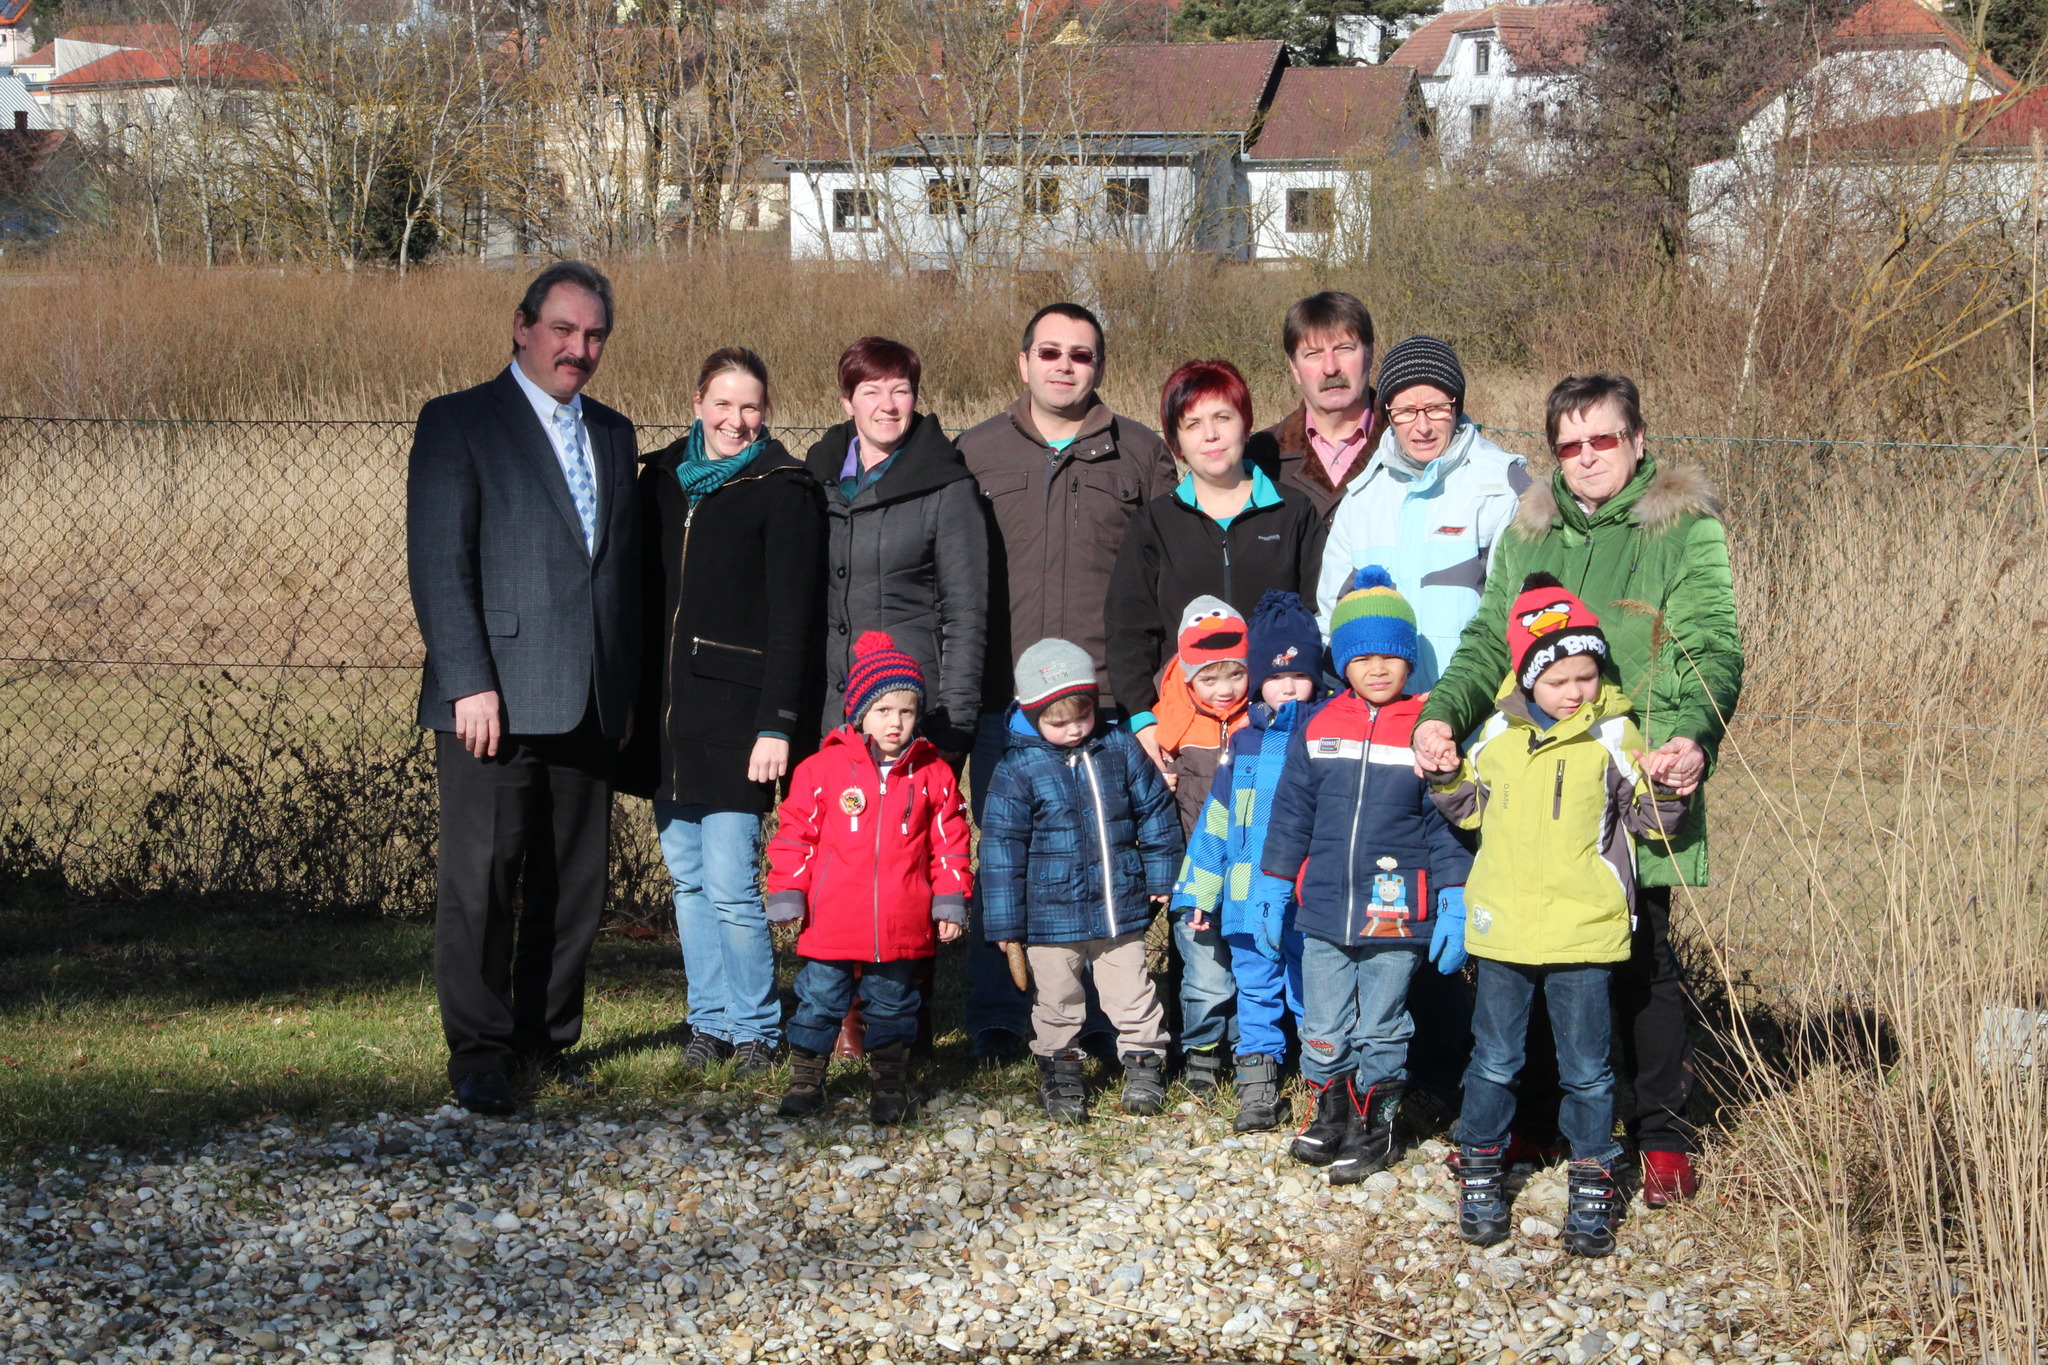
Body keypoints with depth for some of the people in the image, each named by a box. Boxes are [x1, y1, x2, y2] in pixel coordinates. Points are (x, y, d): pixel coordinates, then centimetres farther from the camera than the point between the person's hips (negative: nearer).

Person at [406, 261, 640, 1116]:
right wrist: (469, 685, -16)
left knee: (574, 883, 8)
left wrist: (626, 688, 12)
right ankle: (479, 1054, 3)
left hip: (588, 704, 6)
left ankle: (548, 1035, 20)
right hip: (496, 701, -6)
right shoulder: (458, 425, -2)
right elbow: (439, 563, -9)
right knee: (482, 877, -4)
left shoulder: (613, 435, 17)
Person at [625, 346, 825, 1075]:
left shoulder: (783, 491, -4)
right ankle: (709, 1020, 20)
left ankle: (755, 1028, 7)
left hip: (735, 714, -5)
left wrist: (778, 723, -15)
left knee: (730, 884, -7)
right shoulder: (662, 478, 11)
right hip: (667, 713, 5)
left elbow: (792, 618, -9)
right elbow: (640, 591, 14)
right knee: (687, 878, 10)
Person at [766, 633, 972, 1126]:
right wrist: (787, 897, -3)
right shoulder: (821, 769, -2)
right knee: (819, 1000, 6)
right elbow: (794, 836, 0)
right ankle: (805, 1079, 18)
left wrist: (950, 904, 6)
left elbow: (949, 844, 8)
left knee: (892, 1004, 12)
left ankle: (889, 1084, 23)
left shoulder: (933, 775, 3)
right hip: (832, 924, -1)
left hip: (902, 929, 1)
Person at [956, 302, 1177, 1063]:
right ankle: (996, 1020, 9)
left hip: (1106, 700, -1)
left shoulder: (1141, 456, 9)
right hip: (1004, 700, 1)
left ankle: (1103, 1020, 10)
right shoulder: (976, 453, 11)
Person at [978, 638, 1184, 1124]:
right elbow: (1002, 846, -5)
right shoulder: (1018, 769, -9)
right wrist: (1006, 921, -5)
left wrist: (1161, 876, 11)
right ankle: (1060, 1071, 26)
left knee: (1131, 991, 11)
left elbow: (1154, 812, 10)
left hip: (1121, 906, 2)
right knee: (1057, 1002, 11)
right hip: (1052, 915, -2)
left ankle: (1144, 1064, 26)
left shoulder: (1120, 750, -1)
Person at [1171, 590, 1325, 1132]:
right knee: (1255, 994, 10)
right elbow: (1216, 819, 12)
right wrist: (1200, 890, 10)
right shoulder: (1244, 743, 8)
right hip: (1248, 899, 4)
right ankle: (1258, 1087, 18)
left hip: (1311, 901, -4)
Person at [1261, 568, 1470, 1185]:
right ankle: (1331, 1110, 33)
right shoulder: (1317, 729, 2)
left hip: (1395, 915, -3)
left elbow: (1446, 820, -3)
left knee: (1379, 1030, 9)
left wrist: (1456, 899, -7)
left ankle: (1376, 1123, 25)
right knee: (1323, 1030, 13)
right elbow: (1292, 811, 9)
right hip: (1323, 909, 3)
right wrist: (1275, 884, 8)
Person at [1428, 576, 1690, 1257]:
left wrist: (1667, 790, -25)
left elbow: (1652, 821, -5)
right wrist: (1446, 776, 0)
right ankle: (1481, 1172, 26)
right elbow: (1471, 807, 19)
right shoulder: (1500, 732, 4)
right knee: (1494, 1060, 12)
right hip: (1504, 927, 3)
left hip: (1583, 932, -3)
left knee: (1586, 1068, 6)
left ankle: (1593, 1184, 18)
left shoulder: (1612, 734, -6)